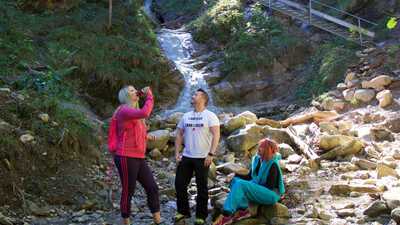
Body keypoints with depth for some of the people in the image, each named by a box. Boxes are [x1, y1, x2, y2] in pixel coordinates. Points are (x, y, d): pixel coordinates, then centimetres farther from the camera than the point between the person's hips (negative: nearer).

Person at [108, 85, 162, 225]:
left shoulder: (135, 113, 18)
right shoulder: (124, 110, -12)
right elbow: (145, 113, -29)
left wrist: (146, 136, 15)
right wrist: (149, 96, -17)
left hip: (139, 158, 9)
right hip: (126, 158, -9)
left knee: (152, 188, 7)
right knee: (128, 191, 1)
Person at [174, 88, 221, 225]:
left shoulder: (210, 116, -5)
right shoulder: (186, 116, 11)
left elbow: (216, 135, -12)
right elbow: (179, 134, 14)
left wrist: (211, 154, -18)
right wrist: (177, 153, 6)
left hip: (202, 158, -5)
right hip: (186, 157, 5)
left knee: (202, 187, 4)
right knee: (179, 184, 7)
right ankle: (183, 211, 24)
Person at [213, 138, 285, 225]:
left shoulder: (273, 165, -15)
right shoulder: (257, 159, 7)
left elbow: (269, 186, -16)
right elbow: (249, 177, 12)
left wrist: (254, 185, -16)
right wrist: (234, 175, -2)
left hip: (271, 194, -8)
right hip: (258, 189, 8)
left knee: (240, 184, -27)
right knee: (235, 180, -12)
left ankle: (226, 215, -32)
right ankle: (243, 209, -21)